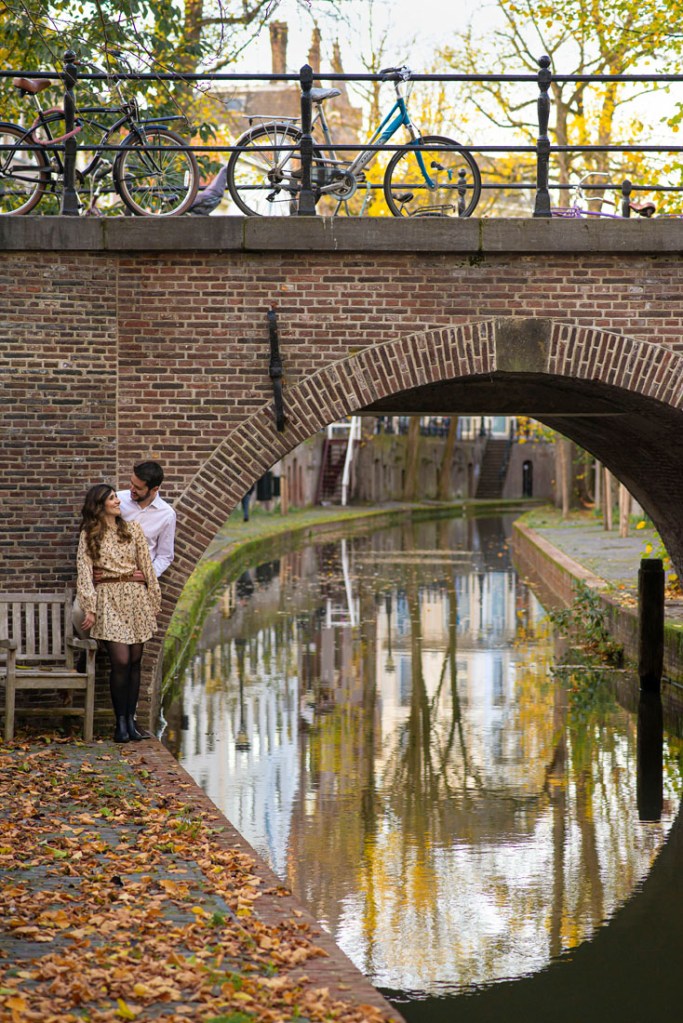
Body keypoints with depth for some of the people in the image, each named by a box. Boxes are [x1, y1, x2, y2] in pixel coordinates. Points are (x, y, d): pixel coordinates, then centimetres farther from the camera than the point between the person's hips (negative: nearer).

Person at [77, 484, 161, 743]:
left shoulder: (133, 529, 10)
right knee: (121, 661, -12)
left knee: (135, 661, 3)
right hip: (109, 600, -3)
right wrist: (89, 608, -11)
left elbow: (147, 566, 11)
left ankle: (131, 720, 10)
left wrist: (154, 600, 8)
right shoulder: (88, 535, 3)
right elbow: (84, 572, -3)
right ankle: (120, 722, -3)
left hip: (136, 598, 3)